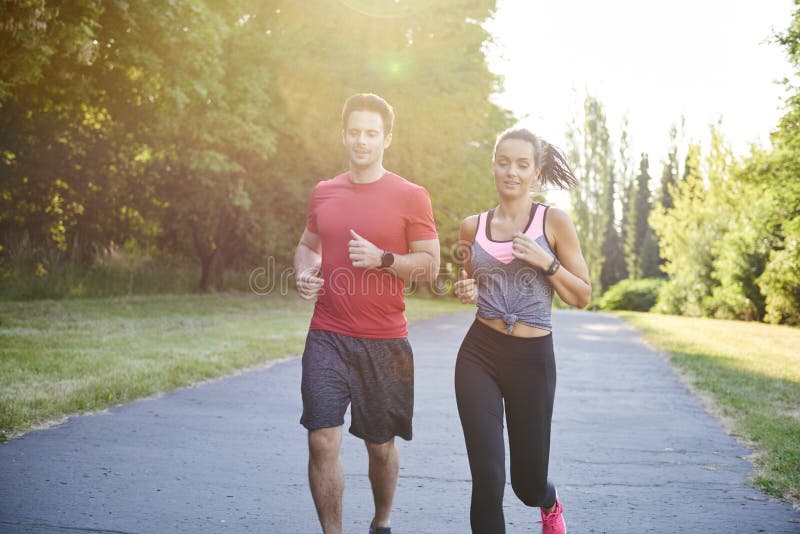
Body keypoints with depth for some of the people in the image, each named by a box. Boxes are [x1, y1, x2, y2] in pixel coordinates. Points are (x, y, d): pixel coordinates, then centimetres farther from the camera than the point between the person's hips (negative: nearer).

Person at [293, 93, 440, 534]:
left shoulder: (410, 197, -2)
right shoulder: (323, 193, 9)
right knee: (322, 441, -8)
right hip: (327, 338, 2)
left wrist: (383, 259, -18)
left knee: (381, 446, 10)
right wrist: (303, 274, 1)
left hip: (384, 343, -2)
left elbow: (430, 265, -2)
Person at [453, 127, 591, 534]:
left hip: (532, 360, -1)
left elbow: (582, 297, 0)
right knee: (487, 476, -8)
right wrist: (464, 291, -1)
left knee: (527, 483, 10)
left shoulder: (554, 222, -2)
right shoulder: (473, 226, 6)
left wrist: (547, 262, -15)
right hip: (479, 355, 2)